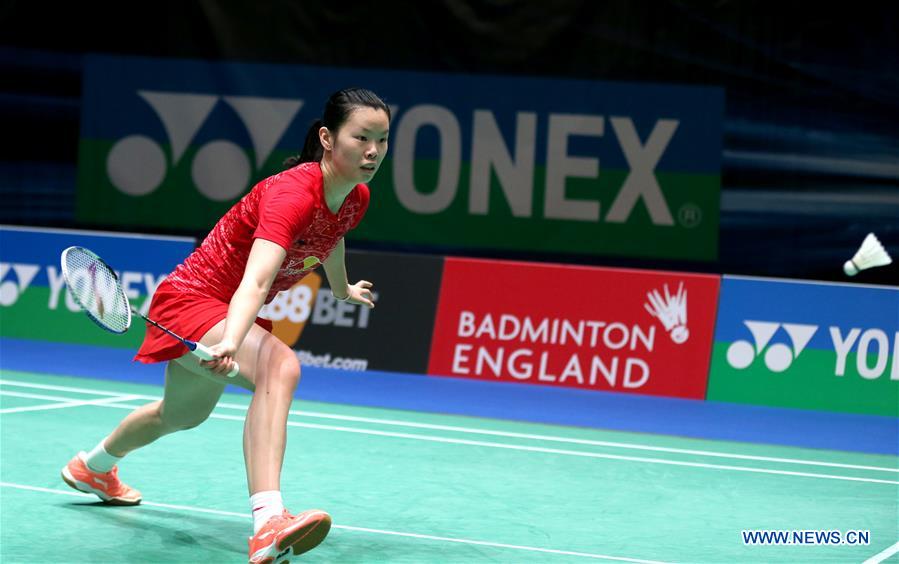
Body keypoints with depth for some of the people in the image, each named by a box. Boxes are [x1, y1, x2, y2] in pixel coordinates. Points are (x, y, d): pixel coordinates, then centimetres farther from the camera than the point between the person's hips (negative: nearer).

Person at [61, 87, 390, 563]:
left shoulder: (356, 199, -6)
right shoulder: (292, 192, -33)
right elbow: (255, 281, -48)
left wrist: (342, 289, 38)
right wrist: (230, 344, -63)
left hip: (230, 313, 9)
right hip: (192, 300, -9)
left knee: (184, 414, 33)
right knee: (280, 367, -38)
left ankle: (92, 468, 63)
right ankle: (267, 524, -47)